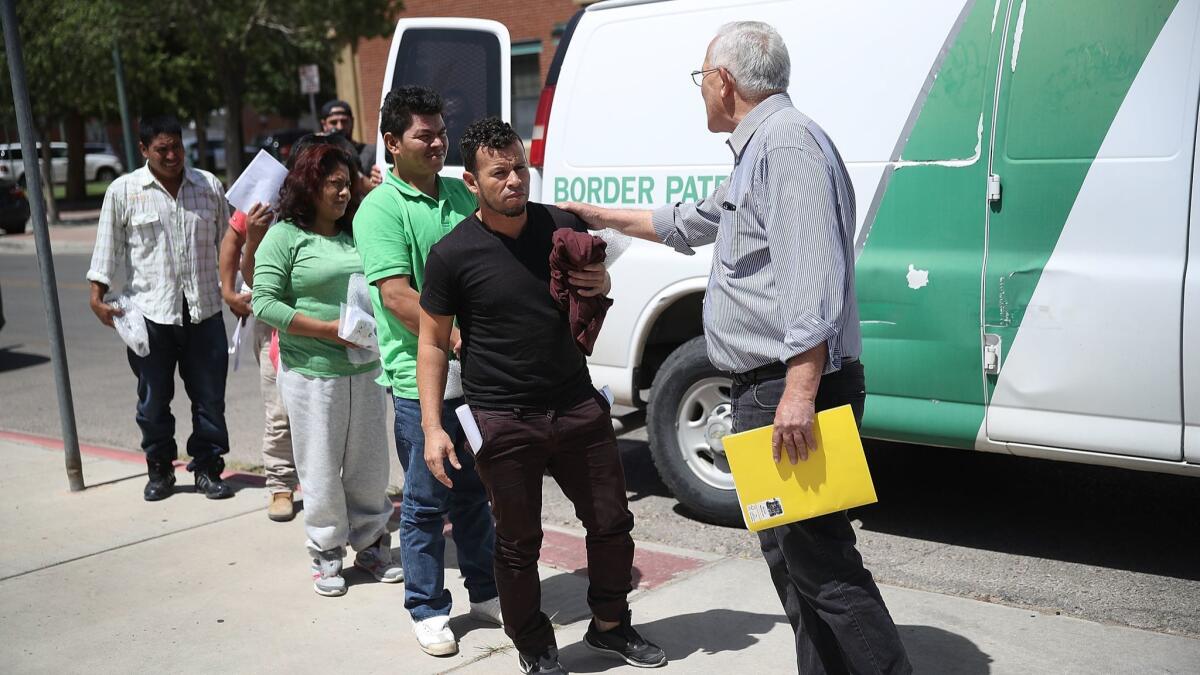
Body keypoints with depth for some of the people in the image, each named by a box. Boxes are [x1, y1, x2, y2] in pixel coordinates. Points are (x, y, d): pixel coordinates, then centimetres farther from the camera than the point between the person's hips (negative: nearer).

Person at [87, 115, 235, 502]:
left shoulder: (209, 186, 7)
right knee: (154, 398, 9)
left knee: (209, 397, 5)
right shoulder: (123, 191, 1)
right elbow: (108, 248, 3)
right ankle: (159, 470, 23)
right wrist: (98, 296, -3)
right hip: (150, 313, -1)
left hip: (204, 310, 2)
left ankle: (207, 469, 18)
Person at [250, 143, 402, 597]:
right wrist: (329, 329, -17)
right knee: (321, 471, 4)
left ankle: (371, 546, 27)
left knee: (369, 465, 12)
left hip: (365, 370, 5)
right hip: (312, 374, -5)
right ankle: (326, 556, 20)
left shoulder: (356, 234, 11)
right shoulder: (284, 237, -5)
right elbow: (264, 302, -11)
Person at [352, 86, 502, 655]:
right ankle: (427, 610, 21)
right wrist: (458, 337, -24)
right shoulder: (381, 209, -10)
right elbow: (396, 295, -19)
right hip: (420, 378, -6)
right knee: (426, 501, 6)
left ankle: (486, 592, 34)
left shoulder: (460, 193, 10)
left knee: (474, 492, 19)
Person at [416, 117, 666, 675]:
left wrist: (601, 285, -5)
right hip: (503, 423, -4)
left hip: (578, 406, 4)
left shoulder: (563, 226, 1)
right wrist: (432, 427, -9)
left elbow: (595, 285, 19)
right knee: (518, 545, 7)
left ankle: (609, 625, 35)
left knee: (612, 523, 12)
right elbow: (432, 342, -4)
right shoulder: (453, 254, -10)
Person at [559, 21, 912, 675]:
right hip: (766, 391, 11)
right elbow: (688, 223, 38)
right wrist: (600, 216, 46)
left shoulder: (787, 142, -13)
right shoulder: (756, 153, 22)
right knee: (789, 550, 17)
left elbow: (812, 277, -24)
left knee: (820, 560, -11)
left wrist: (799, 391, -29)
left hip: (794, 387, -11)